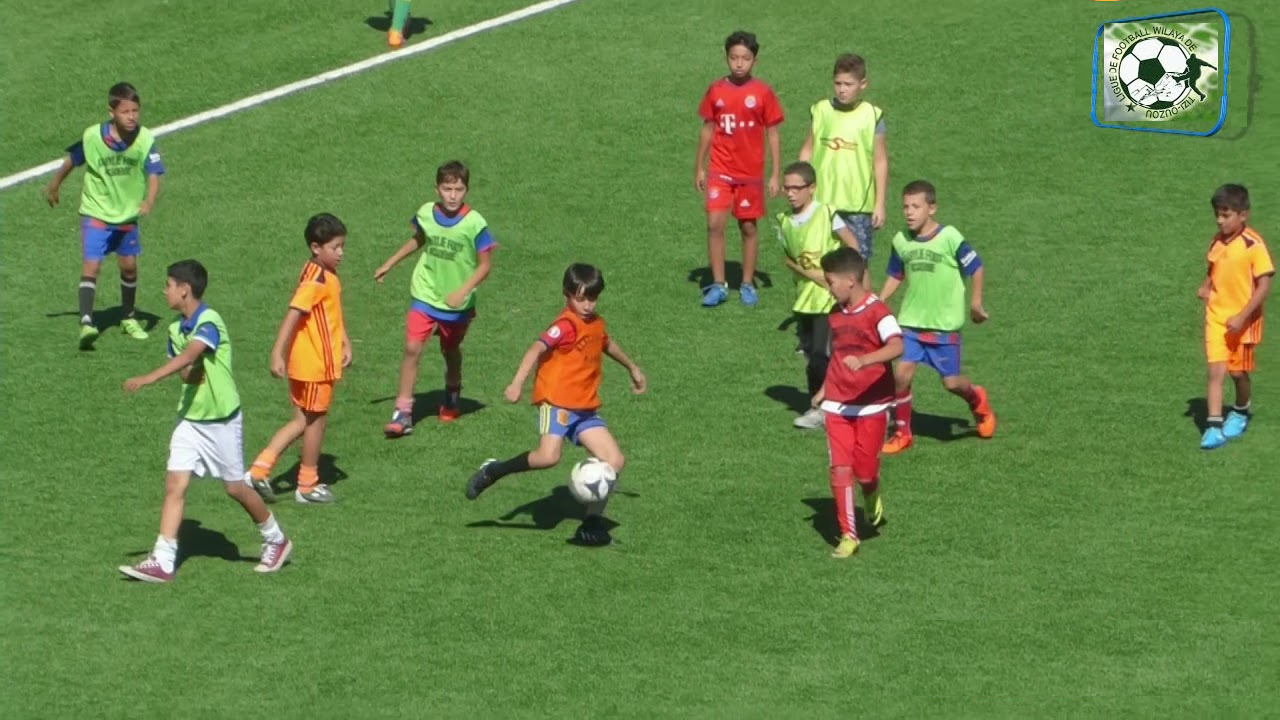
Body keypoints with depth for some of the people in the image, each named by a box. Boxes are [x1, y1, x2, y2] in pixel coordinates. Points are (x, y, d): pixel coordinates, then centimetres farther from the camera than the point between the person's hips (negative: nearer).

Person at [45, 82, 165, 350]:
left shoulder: (145, 140, -18)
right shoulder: (92, 137, -19)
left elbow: (154, 174, -21)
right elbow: (71, 160, -1)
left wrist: (149, 201, -40)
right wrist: (54, 186, 14)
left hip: (127, 215, 3)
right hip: (96, 213, -3)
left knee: (129, 266, 16)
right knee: (91, 265, -15)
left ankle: (129, 317, 36)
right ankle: (86, 322, -21)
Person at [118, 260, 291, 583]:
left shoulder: (209, 323, -20)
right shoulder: (177, 329, 5)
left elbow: (188, 357, -35)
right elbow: (185, 370, 10)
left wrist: (147, 379, -46)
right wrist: (189, 374, -16)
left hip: (221, 419, -6)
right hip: (190, 419, 6)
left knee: (235, 487, 6)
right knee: (174, 484, -4)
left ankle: (276, 540, 28)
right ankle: (162, 562, -7)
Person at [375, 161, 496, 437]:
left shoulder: (474, 223, -19)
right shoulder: (426, 214, -8)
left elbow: (485, 264, -14)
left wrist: (462, 291, -26)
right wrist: (389, 264, 19)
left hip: (458, 303, -1)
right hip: (425, 296, 1)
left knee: (451, 351, 19)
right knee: (412, 349, -12)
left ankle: (452, 400, 46)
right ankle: (403, 413, -10)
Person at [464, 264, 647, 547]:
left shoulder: (596, 323, 13)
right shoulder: (566, 325, -13)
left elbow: (607, 344, 37)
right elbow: (537, 349, -28)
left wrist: (632, 368, 53)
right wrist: (517, 383, -42)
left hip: (586, 409, 8)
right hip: (556, 402, -8)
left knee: (614, 461, -4)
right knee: (548, 456, -28)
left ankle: (592, 524, 4)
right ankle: (493, 472, -4)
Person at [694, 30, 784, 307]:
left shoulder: (762, 92, -5)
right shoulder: (716, 90, 0)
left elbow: (772, 135, -1)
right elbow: (707, 129, 9)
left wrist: (775, 175, -3)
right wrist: (699, 168, 9)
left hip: (751, 172, -1)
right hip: (720, 171, 1)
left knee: (749, 227, 8)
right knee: (714, 224, -9)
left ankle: (747, 284, 20)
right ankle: (718, 285, -1)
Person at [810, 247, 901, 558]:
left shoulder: (876, 311, -14)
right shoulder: (835, 314, 7)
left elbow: (896, 346, -30)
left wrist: (863, 360, -43)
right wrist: (824, 390, 14)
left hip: (871, 404, -5)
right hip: (837, 404, 5)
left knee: (865, 470, -2)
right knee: (840, 468, -3)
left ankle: (872, 499, 34)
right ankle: (848, 535, 5)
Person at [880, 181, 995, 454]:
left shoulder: (950, 238, -14)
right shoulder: (901, 241, 0)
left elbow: (976, 268, -3)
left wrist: (976, 303, -1)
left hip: (945, 326, -3)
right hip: (911, 322, 3)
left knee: (951, 382, 2)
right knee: (901, 374, -10)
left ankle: (977, 399, 37)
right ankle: (901, 432, 4)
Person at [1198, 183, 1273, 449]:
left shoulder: (1253, 245, -18)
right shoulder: (1217, 242, 1)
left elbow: (1264, 285, -17)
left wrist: (1242, 317, -22)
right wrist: (1206, 285, -4)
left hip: (1242, 321, -4)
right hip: (1216, 316, 4)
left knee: (1238, 371, 11)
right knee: (1216, 371, -5)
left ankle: (1241, 411, 39)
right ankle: (1214, 426, -6)